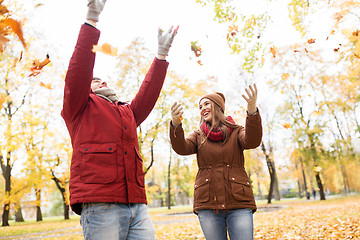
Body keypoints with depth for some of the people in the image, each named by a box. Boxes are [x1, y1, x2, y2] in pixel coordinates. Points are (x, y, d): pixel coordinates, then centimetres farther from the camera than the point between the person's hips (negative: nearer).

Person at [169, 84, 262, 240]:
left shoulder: (236, 132, 9)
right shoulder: (199, 136, 13)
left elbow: (252, 141, -12)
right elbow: (181, 148, -6)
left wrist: (252, 110, -30)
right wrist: (176, 124, -26)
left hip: (238, 202, -1)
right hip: (208, 203, 2)